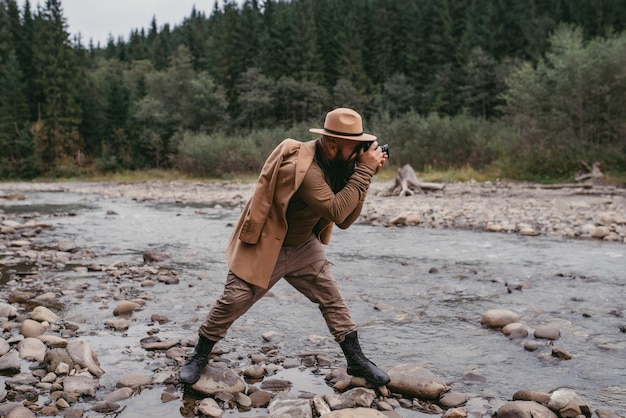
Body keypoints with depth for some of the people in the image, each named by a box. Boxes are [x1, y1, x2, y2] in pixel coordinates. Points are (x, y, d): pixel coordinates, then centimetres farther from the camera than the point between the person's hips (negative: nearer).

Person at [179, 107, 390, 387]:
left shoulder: (334, 164, -4)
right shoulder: (302, 166, -31)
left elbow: (345, 220, -6)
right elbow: (336, 211, -34)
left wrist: (364, 172, -15)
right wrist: (364, 171, -31)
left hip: (304, 247, 8)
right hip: (265, 248, -7)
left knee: (332, 299, 4)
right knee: (233, 301, -5)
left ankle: (356, 361, 15)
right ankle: (199, 355, 17)